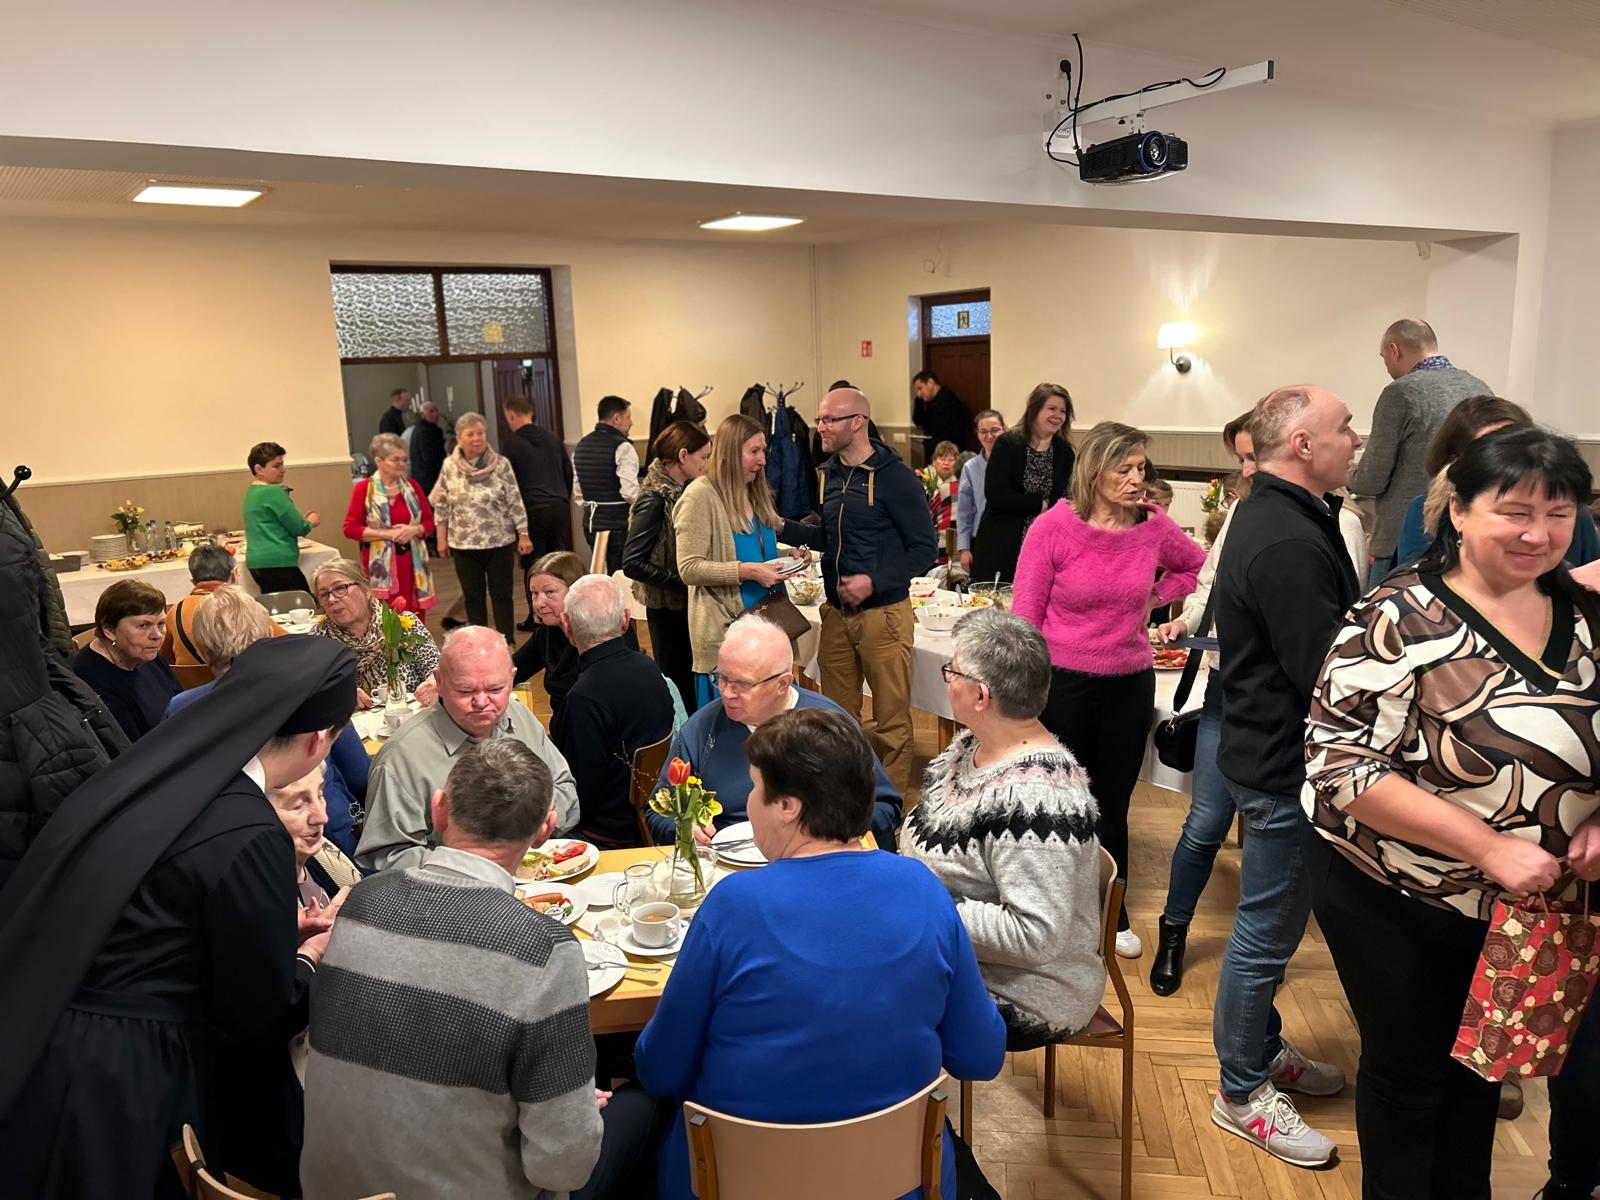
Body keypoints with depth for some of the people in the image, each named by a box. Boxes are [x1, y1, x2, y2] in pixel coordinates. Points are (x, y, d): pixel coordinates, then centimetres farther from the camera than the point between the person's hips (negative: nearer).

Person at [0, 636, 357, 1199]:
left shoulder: (153, 770, -2)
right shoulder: (250, 837, -24)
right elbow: (259, 1010, -11)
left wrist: (280, 933, 18)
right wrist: (311, 953, 8)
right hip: (116, 1084, -7)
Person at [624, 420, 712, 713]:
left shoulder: (684, 491, 7)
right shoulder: (655, 499, -17)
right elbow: (633, 563, -22)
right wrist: (682, 581, -21)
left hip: (687, 603, 7)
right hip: (668, 608, -7)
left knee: (692, 681, 13)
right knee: (677, 683, 2)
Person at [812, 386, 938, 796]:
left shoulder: (895, 477, -11)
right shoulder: (826, 474, 8)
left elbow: (925, 547, -11)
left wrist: (873, 582, -20)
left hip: (883, 613, -6)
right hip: (836, 612, 6)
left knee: (892, 721, 5)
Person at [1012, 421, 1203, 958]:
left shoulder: (1154, 526, -4)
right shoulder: (1054, 527, -13)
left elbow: (1196, 565, 18)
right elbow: (1024, 615, -8)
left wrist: (1152, 599, 4)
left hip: (1130, 684, 3)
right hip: (1064, 682, -3)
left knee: (1113, 806, 16)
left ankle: (1112, 916, 35)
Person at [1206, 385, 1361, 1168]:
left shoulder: (1280, 516, 9)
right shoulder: (1287, 543, -26)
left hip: (1270, 752, 11)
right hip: (1285, 767, -11)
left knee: (1271, 925, 23)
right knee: (1266, 932, 5)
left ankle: (1263, 1049, 42)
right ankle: (1242, 1096, 22)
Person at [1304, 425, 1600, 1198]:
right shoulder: (1399, 621, -23)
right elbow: (1342, 766, -26)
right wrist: (1489, 846, -28)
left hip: (1526, 905, 6)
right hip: (1395, 899, -5)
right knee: (1408, 1070, 15)